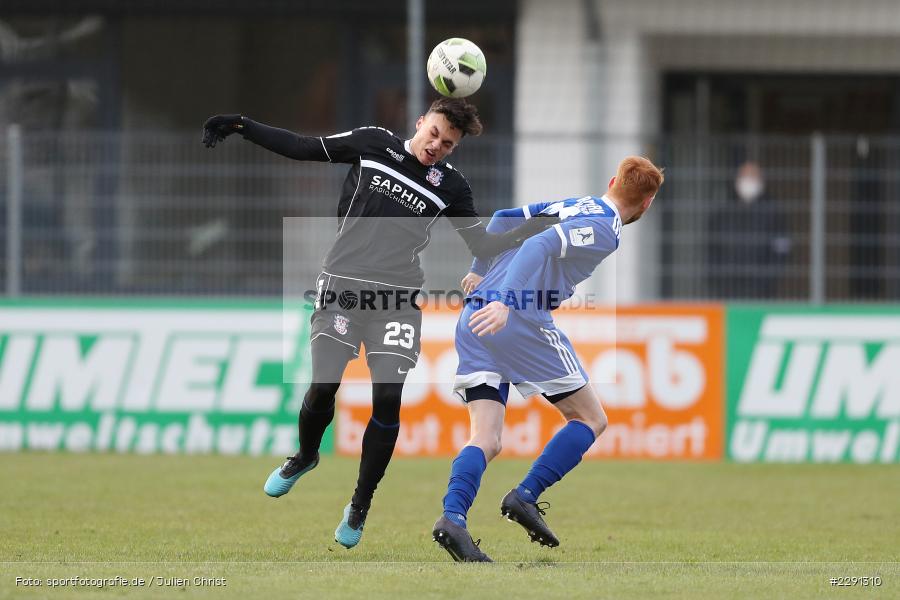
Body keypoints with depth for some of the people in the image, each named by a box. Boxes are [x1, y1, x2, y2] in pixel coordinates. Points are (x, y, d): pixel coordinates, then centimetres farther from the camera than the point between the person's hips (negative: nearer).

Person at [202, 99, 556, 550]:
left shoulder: (449, 186, 5)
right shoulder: (373, 144, 2)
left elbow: (481, 245, 11)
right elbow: (302, 149, 6)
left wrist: (530, 234, -2)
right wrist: (241, 127, 0)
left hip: (397, 298, 1)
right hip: (342, 284, -1)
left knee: (388, 398, -11)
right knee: (323, 386, -11)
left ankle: (360, 506, 5)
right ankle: (305, 457, 24)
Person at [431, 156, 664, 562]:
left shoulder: (571, 206, 21)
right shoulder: (604, 229, -5)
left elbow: (503, 219, 22)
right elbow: (541, 247, -18)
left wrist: (480, 272, 33)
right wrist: (504, 303, -28)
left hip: (475, 317, 8)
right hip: (522, 321, -8)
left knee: (486, 441, 0)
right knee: (591, 419, 8)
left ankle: (452, 516, -24)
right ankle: (525, 496, -4)